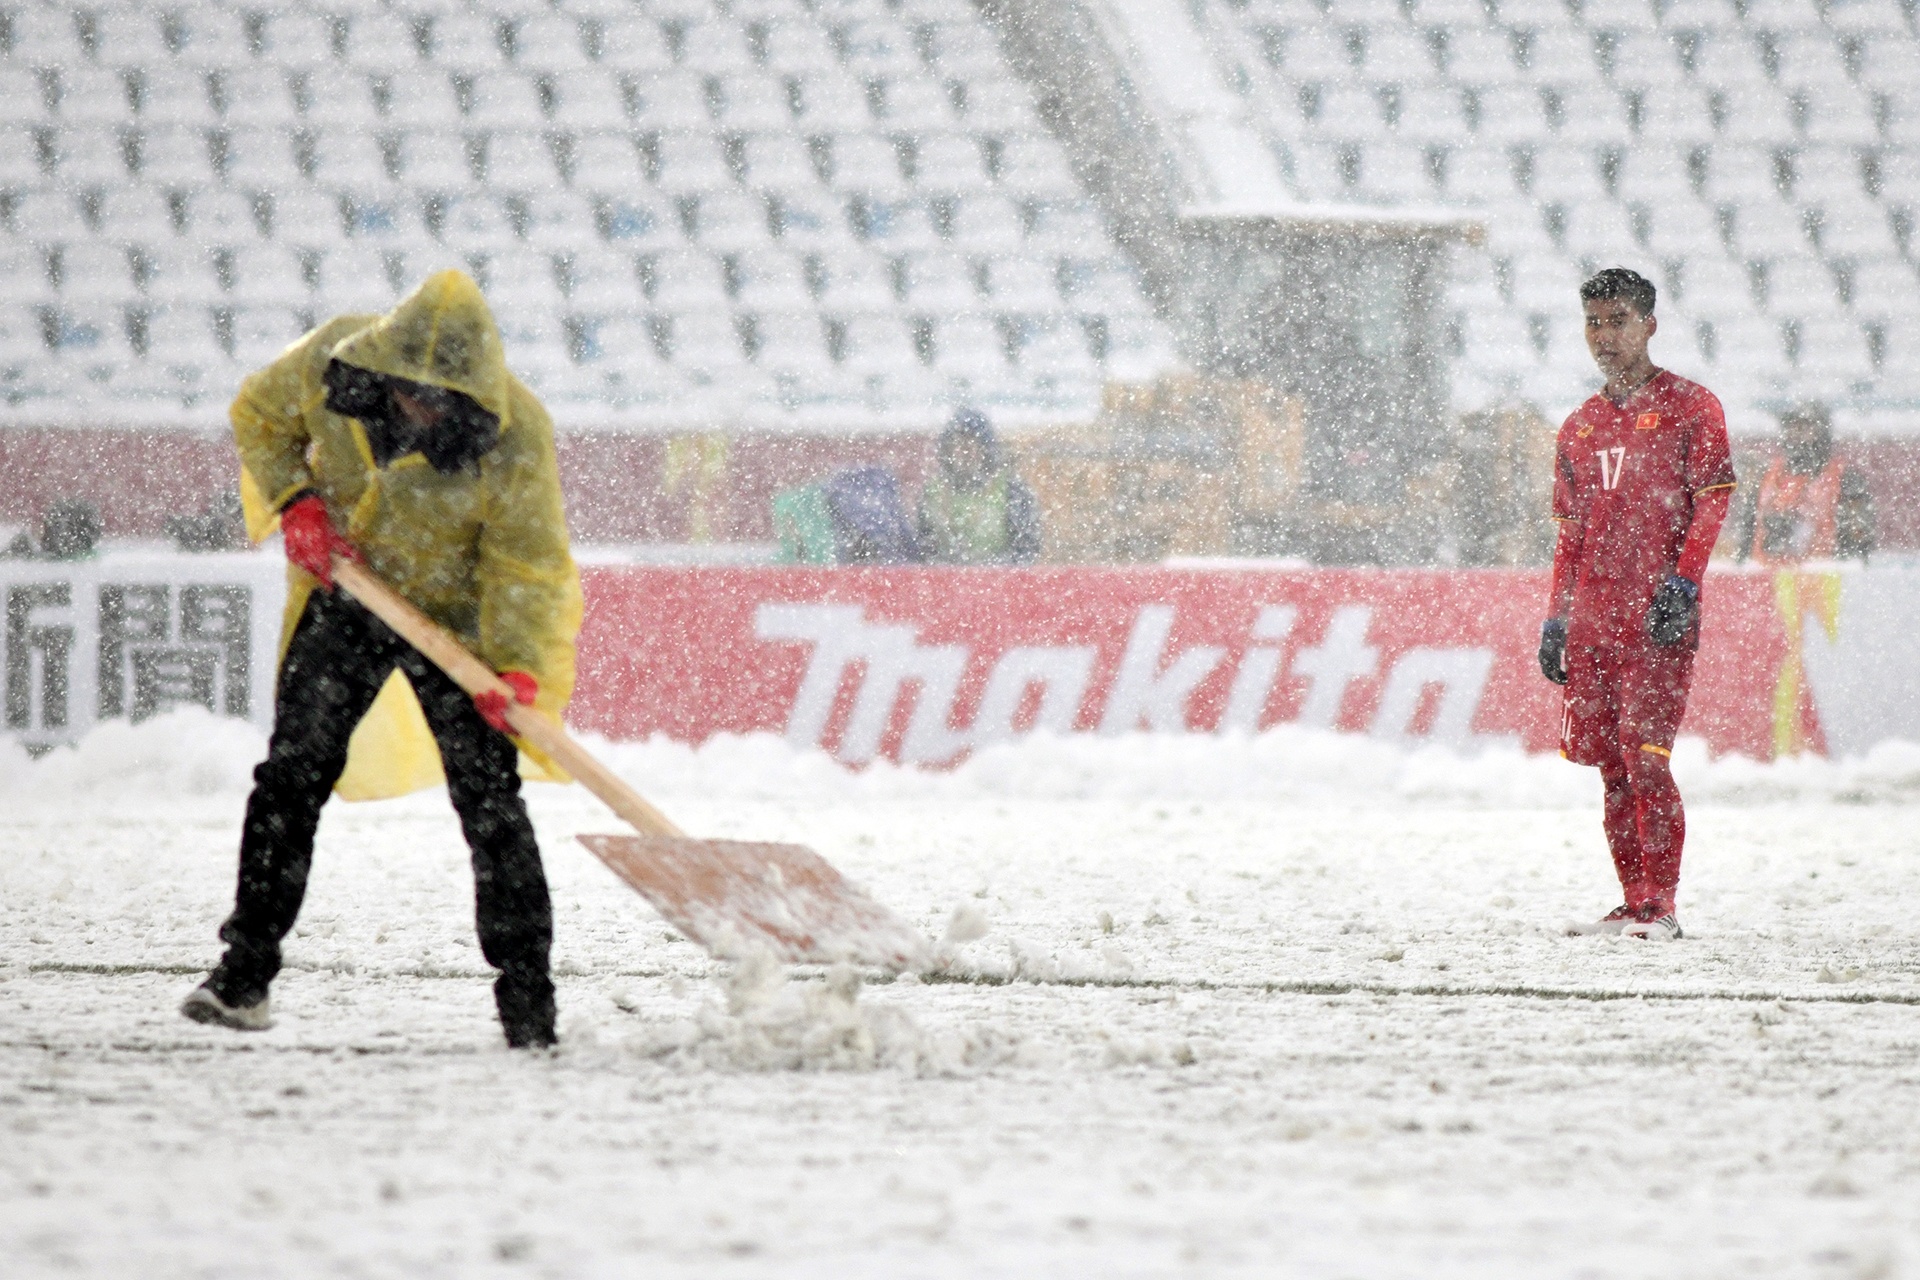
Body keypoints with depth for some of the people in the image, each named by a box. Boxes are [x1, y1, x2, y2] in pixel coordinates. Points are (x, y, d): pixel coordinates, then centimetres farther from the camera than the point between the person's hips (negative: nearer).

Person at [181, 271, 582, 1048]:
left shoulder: (515, 439, -26)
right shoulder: (332, 364, -19)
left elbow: (524, 563, -18)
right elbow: (260, 417, 2)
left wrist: (516, 667, -30)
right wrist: (296, 503, -13)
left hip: (456, 618, -3)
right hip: (345, 599, 3)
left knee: (487, 797, -9)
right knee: (292, 775, -1)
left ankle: (526, 994, -2)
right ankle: (245, 970, 8)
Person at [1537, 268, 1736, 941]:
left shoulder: (1689, 407, 2)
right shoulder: (1580, 428, 19)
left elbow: (1712, 502, -5)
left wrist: (1682, 581, -15)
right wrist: (1557, 619, 16)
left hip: (1658, 617, -6)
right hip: (1593, 619, 6)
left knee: (1644, 756, -14)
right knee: (1609, 761, 3)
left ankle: (1660, 906, -11)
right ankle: (1634, 905, 8)